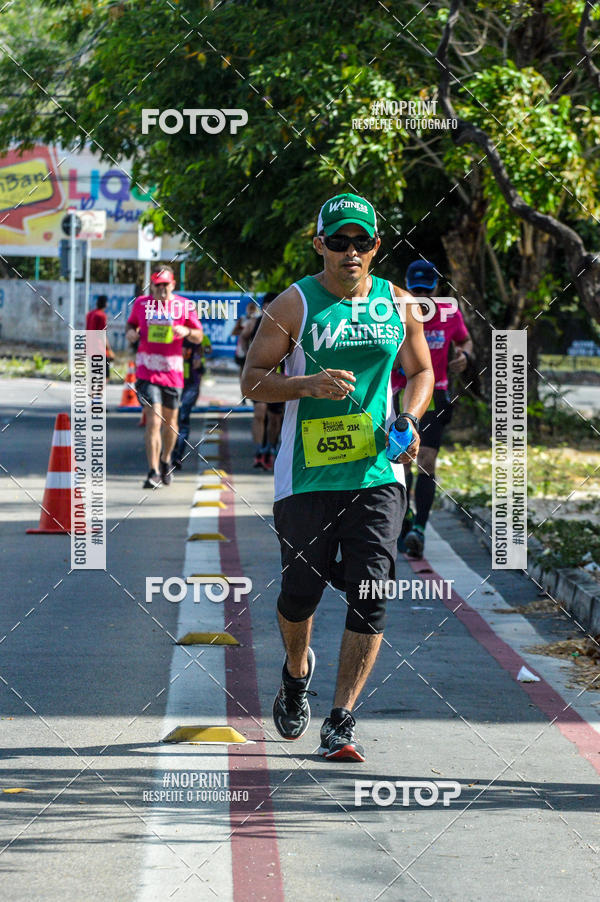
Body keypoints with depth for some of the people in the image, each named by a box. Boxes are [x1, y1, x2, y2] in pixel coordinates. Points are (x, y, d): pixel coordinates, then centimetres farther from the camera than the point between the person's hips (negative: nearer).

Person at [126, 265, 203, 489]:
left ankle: (165, 460, 40)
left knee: (170, 421, 14)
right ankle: (153, 472, -14)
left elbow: (199, 337, 5)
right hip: (147, 371, -1)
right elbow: (131, 323, 20)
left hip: (172, 372, 1)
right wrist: (131, 332, -3)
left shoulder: (184, 306, 0)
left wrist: (187, 332, -17)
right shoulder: (141, 303, 3)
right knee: (153, 420, -14)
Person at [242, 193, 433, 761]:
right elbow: (253, 380, -3)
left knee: (370, 596, -9)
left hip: (378, 473, 2)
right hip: (307, 474, -2)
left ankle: (340, 724, -4)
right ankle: (296, 673, 39)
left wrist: (408, 421, 0)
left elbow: (420, 372, 19)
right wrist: (309, 383, -21)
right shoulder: (295, 304, -3)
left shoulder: (397, 303, 7)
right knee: (301, 591, 6)